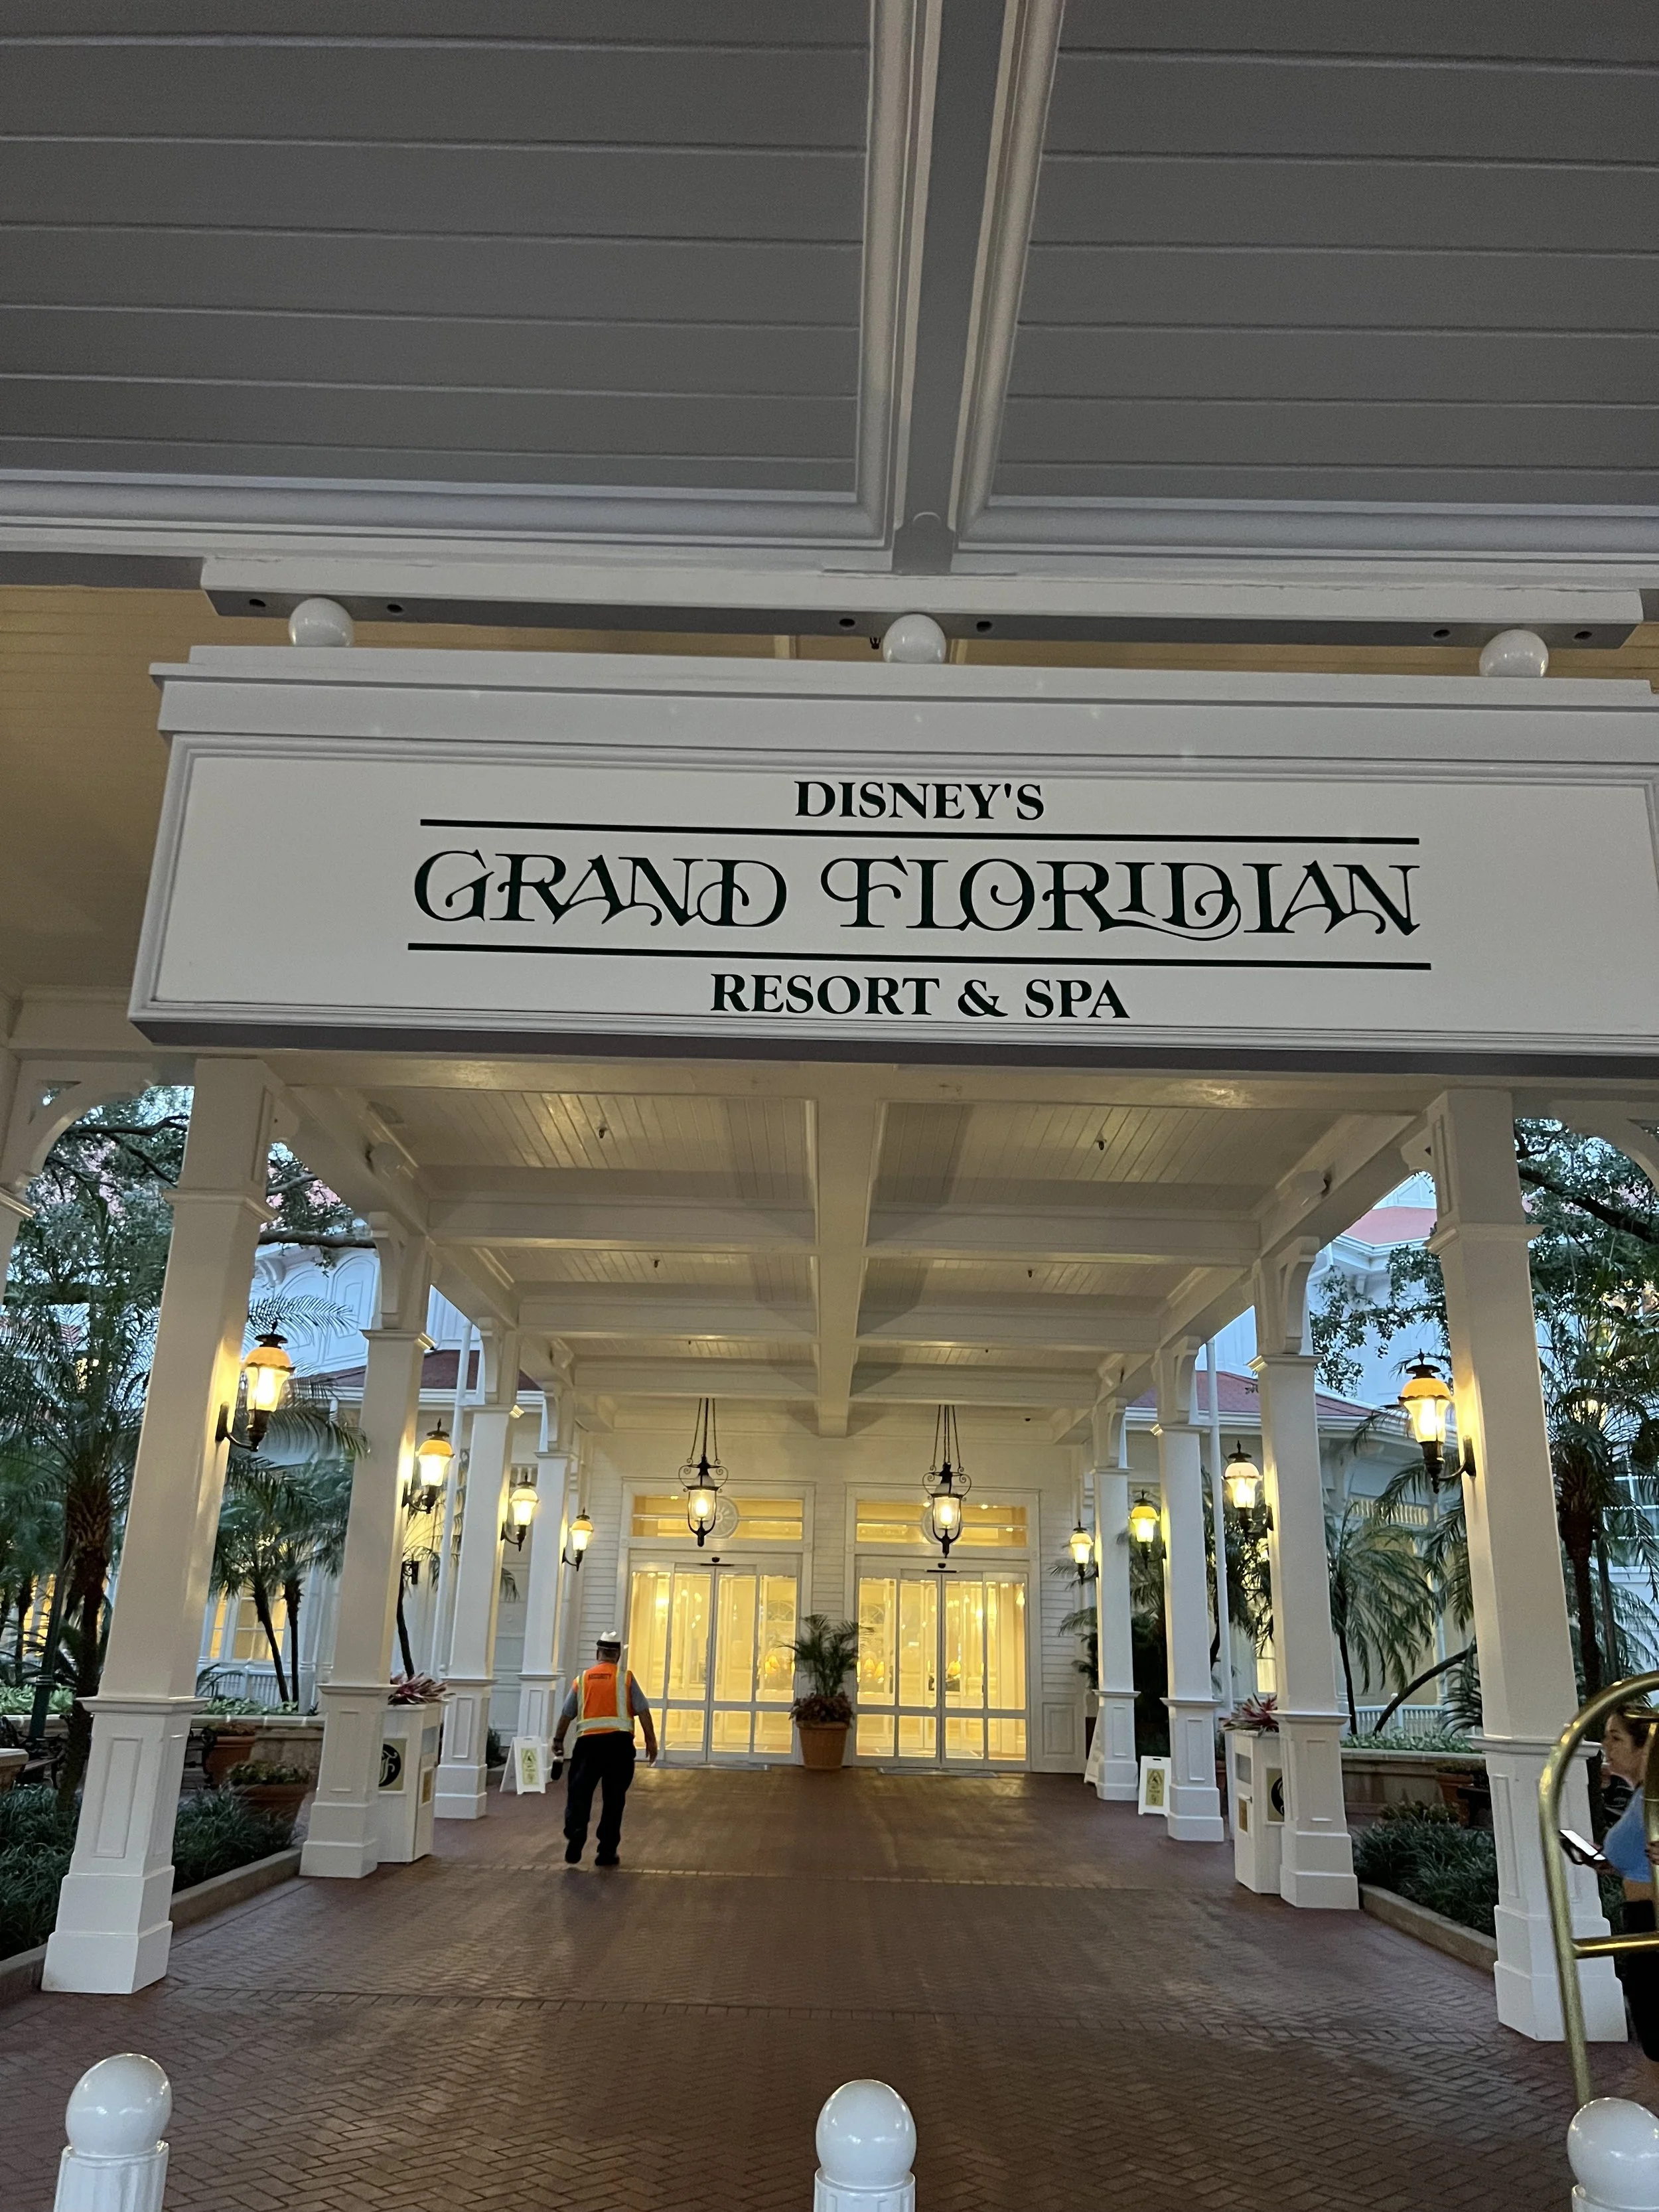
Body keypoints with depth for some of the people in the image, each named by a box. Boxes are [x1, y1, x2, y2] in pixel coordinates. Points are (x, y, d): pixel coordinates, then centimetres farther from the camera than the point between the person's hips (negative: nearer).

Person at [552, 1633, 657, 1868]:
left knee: (580, 1792, 6)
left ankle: (575, 1832, -18)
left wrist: (558, 1739, 26)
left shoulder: (582, 1678, 11)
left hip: (588, 1741, 1)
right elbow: (642, 1710, 0)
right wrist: (651, 1740, 6)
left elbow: (567, 1714, 14)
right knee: (614, 1797, 7)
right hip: (619, 1742, -1)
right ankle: (607, 1852, 9)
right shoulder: (625, 1678, 5)